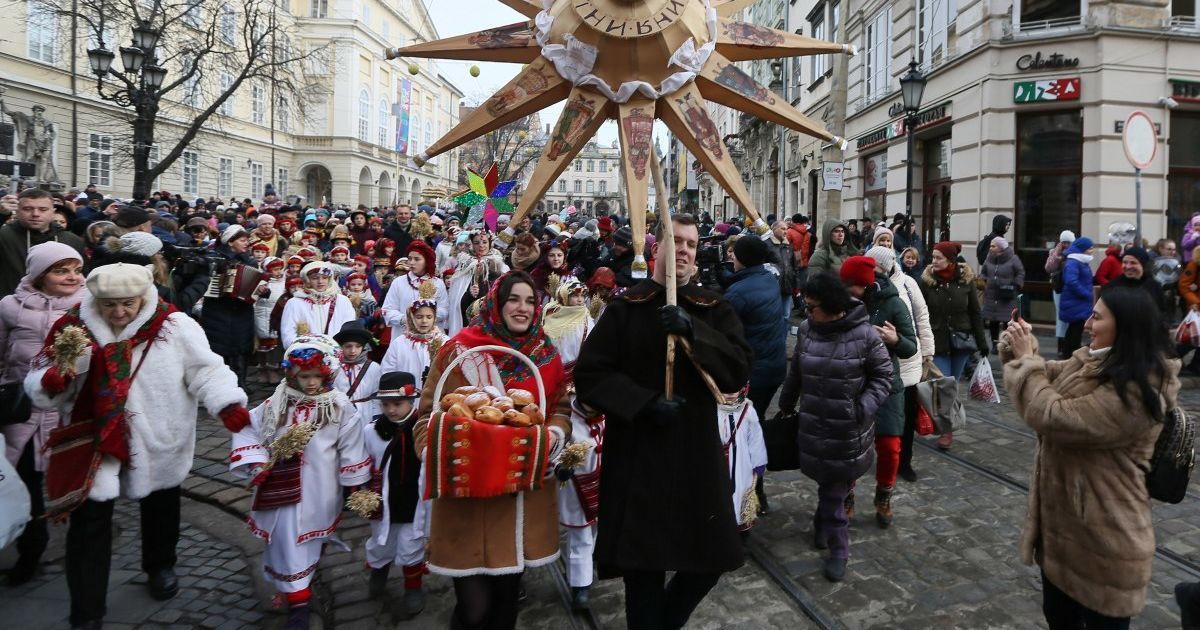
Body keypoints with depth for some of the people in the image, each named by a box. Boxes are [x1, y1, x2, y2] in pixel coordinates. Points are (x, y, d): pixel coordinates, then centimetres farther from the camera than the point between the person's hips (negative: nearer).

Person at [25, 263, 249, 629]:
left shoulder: (174, 326, -14)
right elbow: (39, 390, -2)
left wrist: (229, 406, -30)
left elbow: (205, 369, -15)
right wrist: (55, 379, -26)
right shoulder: (73, 328, -8)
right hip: (92, 442, 0)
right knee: (89, 524, 2)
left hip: (158, 442, 0)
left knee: (160, 508, 22)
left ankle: (160, 567, 50)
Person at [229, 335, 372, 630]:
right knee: (288, 542, 7)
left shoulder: (340, 407, -11)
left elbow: (351, 448, -4)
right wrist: (256, 464, -9)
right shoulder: (277, 403, -6)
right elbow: (248, 429, 2)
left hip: (319, 492, -1)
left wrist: (354, 487, 0)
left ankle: (298, 585, 36)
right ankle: (298, 602, 23)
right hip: (284, 489, 1)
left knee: (311, 538, 15)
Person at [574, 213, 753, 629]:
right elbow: (589, 375, -5)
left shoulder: (714, 310, 7)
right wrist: (644, 403, -17)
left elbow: (739, 370, -7)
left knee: (709, 561, 8)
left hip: (697, 453, 3)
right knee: (643, 568, 2)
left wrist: (693, 330, -21)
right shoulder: (625, 308, 1)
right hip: (636, 455, -2)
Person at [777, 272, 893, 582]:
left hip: (848, 430, -3)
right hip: (814, 425, 3)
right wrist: (786, 405, 21)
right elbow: (796, 372, 12)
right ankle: (837, 547, 31)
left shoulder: (864, 335, -14)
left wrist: (863, 408, -15)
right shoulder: (806, 329, -1)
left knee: (835, 487, 5)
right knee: (827, 481, 12)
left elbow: (883, 377, -3)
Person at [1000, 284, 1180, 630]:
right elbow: (1047, 378, 14)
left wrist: (1025, 359, -18)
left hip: (1103, 538, -9)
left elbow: (1053, 417, -29)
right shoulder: (1095, 362, 2)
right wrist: (1022, 351, -7)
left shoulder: (1133, 391, -27)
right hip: (1063, 519, 9)